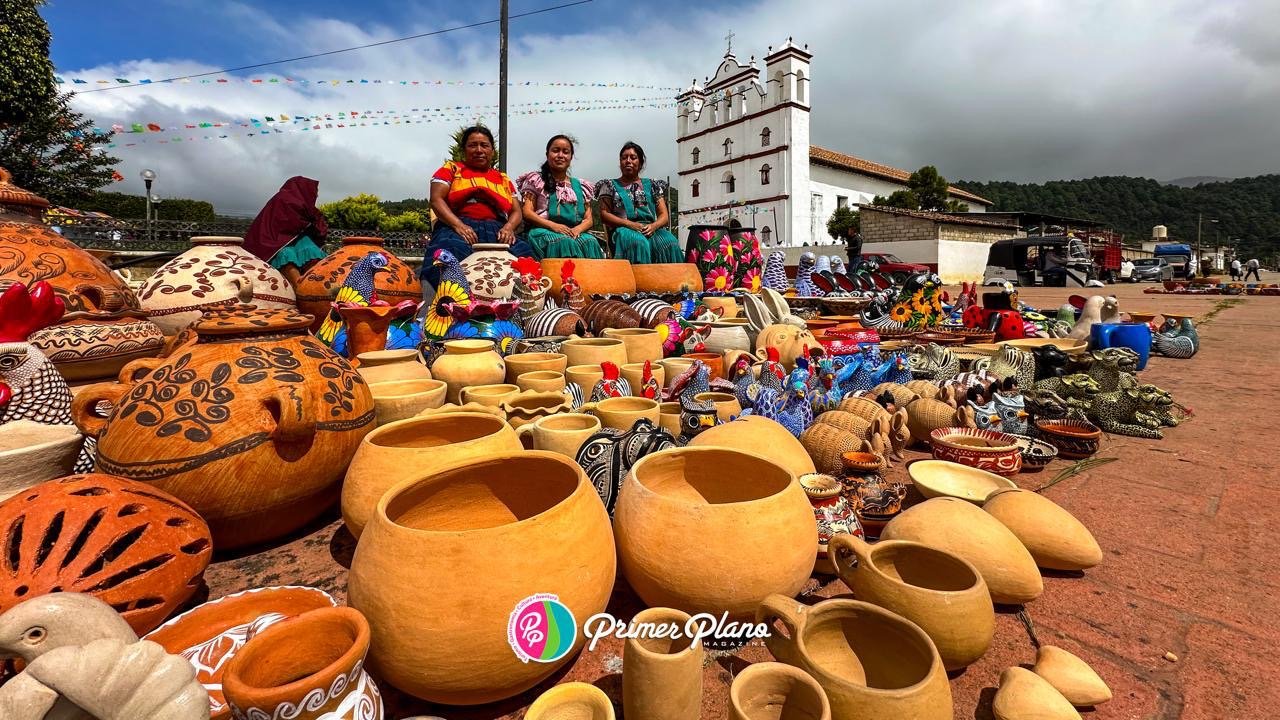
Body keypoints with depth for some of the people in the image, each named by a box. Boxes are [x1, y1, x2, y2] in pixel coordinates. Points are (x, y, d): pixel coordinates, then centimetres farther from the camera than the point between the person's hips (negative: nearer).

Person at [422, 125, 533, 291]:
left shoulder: (503, 179, 29)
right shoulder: (451, 169, 21)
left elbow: (516, 211, 20)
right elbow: (436, 200, 7)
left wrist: (509, 227, -7)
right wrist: (458, 225, -14)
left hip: (496, 230, 2)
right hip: (458, 227, -2)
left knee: (525, 253, -32)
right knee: (448, 250, -39)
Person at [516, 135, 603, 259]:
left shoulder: (580, 186, 22)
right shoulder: (536, 180, 12)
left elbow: (588, 219, 15)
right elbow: (527, 212, 2)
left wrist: (577, 229, -9)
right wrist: (553, 225, -14)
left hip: (575, 232, 3)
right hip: (543, 231, -3)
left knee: (590, 241, -31)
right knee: (563, 242, -37)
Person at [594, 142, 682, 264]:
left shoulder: (652, 185, 23)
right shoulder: (610, 186, 18)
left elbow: (664, 215, 15)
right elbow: (604, 214, 6)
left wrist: (654, 226, -10)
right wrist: (629, 224, -10)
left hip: (652, 229, 2)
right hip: (625, 229, -2)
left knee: (670, 242, -33)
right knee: (638, 242, -39)